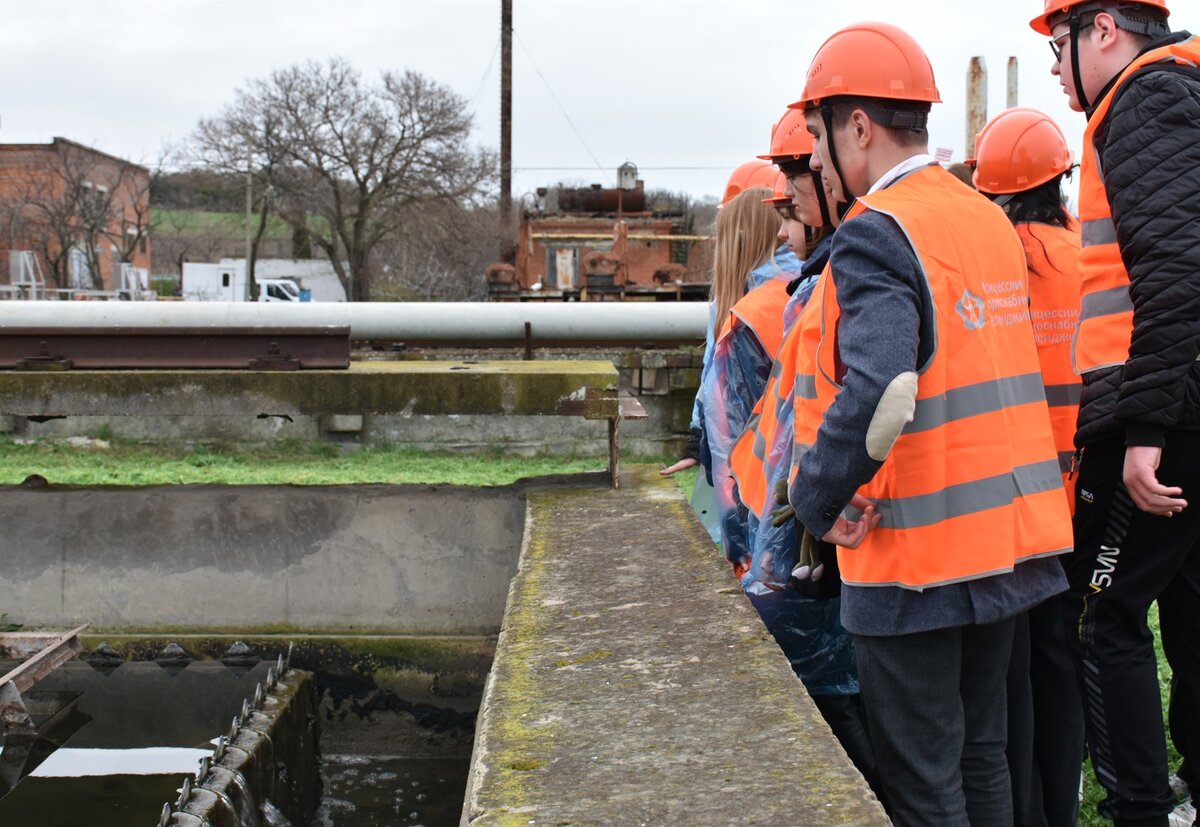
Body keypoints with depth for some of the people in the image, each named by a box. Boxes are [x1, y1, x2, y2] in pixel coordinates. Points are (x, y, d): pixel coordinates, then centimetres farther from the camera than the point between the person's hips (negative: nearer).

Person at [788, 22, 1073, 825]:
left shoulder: (876, 233, -17)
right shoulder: (989, 219, 9)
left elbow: (877, 396, -30)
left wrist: (817, 501, -17)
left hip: (916, 559, -8)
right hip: (1010, 542, 8)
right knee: (982, 757, 19)